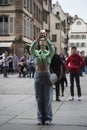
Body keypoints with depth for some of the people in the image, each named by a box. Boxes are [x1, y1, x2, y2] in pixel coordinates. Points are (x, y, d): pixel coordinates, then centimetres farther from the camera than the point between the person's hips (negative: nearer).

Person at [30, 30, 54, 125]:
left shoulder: (49, 53, 2)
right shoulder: (36, 53, 5)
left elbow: (51, 47, -21)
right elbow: (31, 48, -18)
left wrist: (46, 38, -29)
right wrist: (38, 38, -28)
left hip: (47, 75, -1)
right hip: (38, 76, 2)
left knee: (47, 98, 0)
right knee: (39, 98, 5)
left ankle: (48, 118, 9)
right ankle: (40, 118, 14)